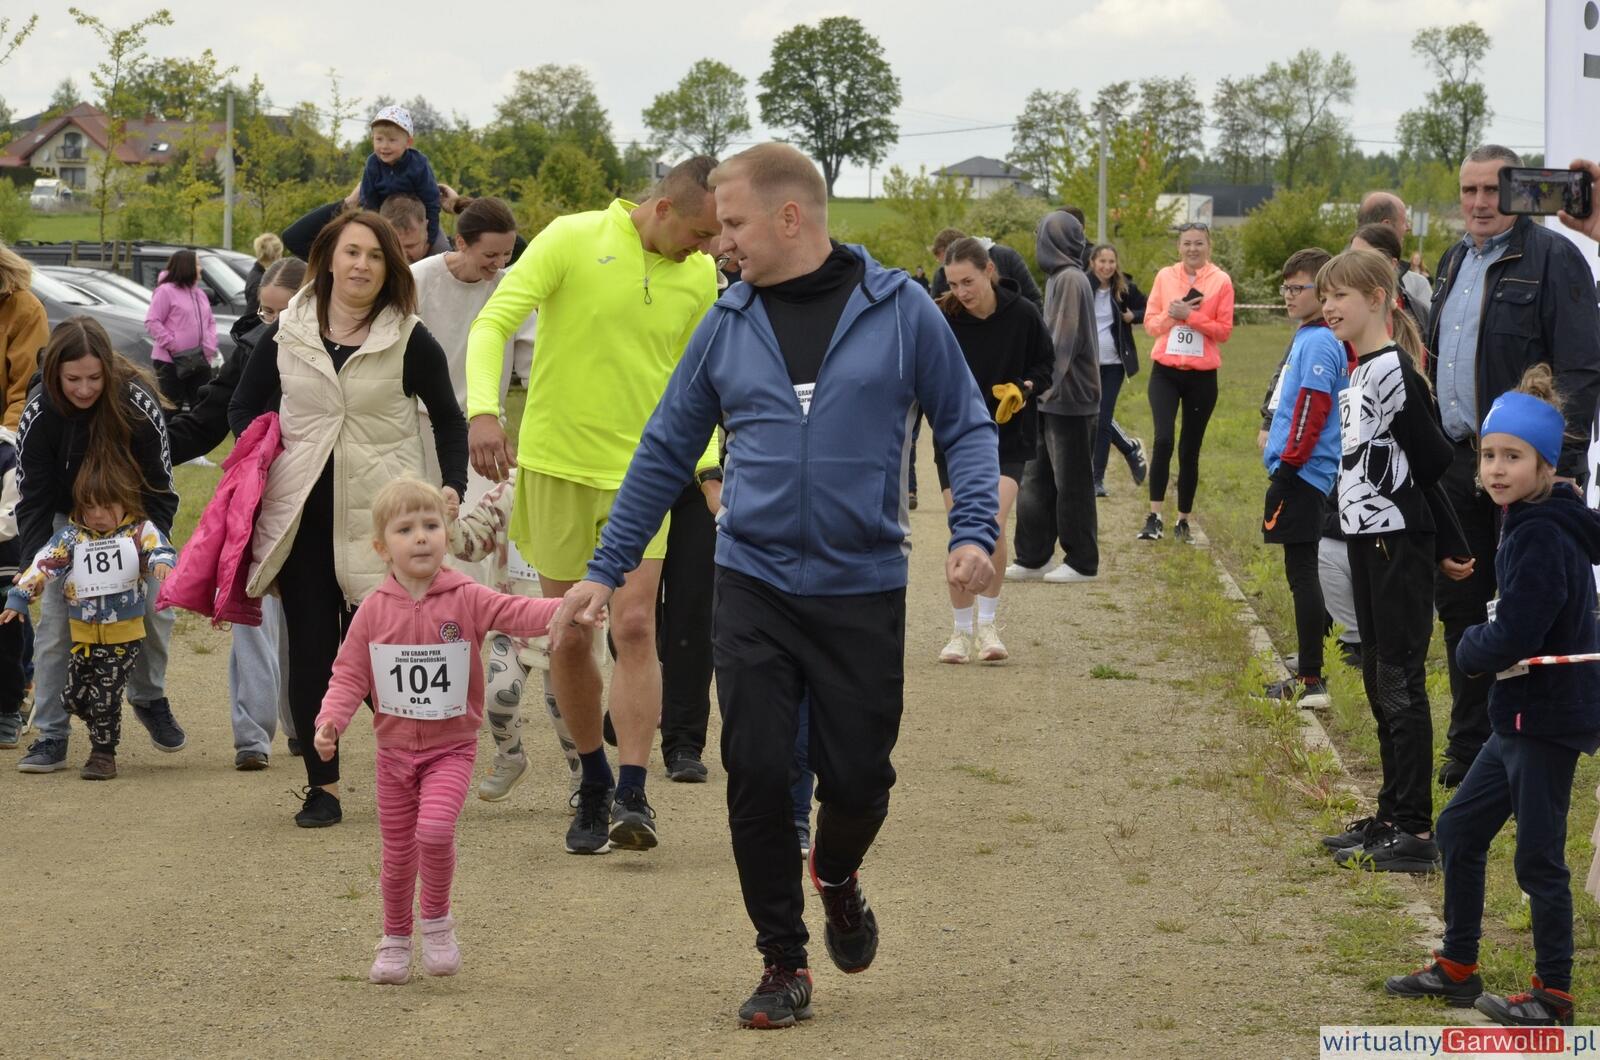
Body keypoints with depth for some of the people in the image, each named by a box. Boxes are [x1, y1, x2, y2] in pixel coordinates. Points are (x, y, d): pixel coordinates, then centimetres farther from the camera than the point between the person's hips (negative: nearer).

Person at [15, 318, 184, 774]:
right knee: (55, 620, -12)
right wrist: (37, 562, -29)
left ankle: (149, 698, 23)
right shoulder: (39, 416, -25)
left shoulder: (139, 405, -26)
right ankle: (51, 735, -6)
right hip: (68, 521, 0)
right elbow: (32, 499, -19)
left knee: (153, 608, -6)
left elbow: (158, 486, -16)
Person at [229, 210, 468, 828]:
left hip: (379, 517, -2)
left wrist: (453, 488, 0)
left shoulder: (409, 341, 2)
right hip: (301, 515, 2)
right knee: (310, 648, 2)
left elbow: (449, 421, 11)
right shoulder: (286, 334, 6)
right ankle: (322, 785, 9)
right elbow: (243, 408, 17)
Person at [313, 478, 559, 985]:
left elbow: (518, 613, -21)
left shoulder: (465, 599, -8)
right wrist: (330, 721, -17)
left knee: (434, 829, -24)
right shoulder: (374, 610, -4)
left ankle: (437, 920, 1)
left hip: (451, 748, -2)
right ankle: (395, 939, 32)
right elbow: (349, 674, -1)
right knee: (397, 853, 10)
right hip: (395, 749, 2)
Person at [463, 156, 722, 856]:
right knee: (568, 637, 6)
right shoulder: (573, 239, -9)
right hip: (557, 463, -1)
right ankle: (594, 784, 24)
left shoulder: (701, 276, 3)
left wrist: (708, 465, 3)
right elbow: (493, 324, -12)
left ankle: (631, 798, -11)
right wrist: (484, 410, -27)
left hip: (642, 470, 1)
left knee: (635, 628, -12)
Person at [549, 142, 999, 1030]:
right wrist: (605, 570, 8)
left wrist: (973, 530, -14)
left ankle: (836, 875, 38)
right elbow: (665, 452, 10)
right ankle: (782, 962, 12)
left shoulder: (900, 311, -3)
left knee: (859, 778, 3)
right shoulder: (727, 324, 4)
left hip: (864, 590, -1)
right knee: (757, 773, -4)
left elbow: (965, 425, 2)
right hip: (753, 584, 2)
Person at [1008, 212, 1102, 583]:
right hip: (1052, 399, 9)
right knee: (1037, 480, 10)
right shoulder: (1059, 277, 13)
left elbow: (1063, 340, -21)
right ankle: (1032, 559, 15)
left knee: (1072, 482, -1)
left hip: (1070, 399, -9)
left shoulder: (1070, 280, -15)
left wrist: (1043, 382, -22)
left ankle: (1082, 562, 7)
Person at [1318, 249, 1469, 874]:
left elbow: (1432, 460, -18)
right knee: (1379, 682, 15)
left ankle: (1416, 833, -4)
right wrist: (1449, 545, 13)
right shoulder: (1359, 374, 14)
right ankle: (1392, 817, 24)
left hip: (1398, 541, -10)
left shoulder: (1391, 371, -16)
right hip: (1369, 540, 10)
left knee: (1400, 682, -7)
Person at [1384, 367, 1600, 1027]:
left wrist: (1469, 647, -7)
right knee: (1459, 831, 18)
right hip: (1521, 715, 10)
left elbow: (1511, 640, -27)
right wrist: (1483, 646, -1)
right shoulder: (1531, 525, 8)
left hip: (1546, 721, -10)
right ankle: (1458, 968, 30)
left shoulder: (1541, 538, -22)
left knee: (1538, 860, 1)